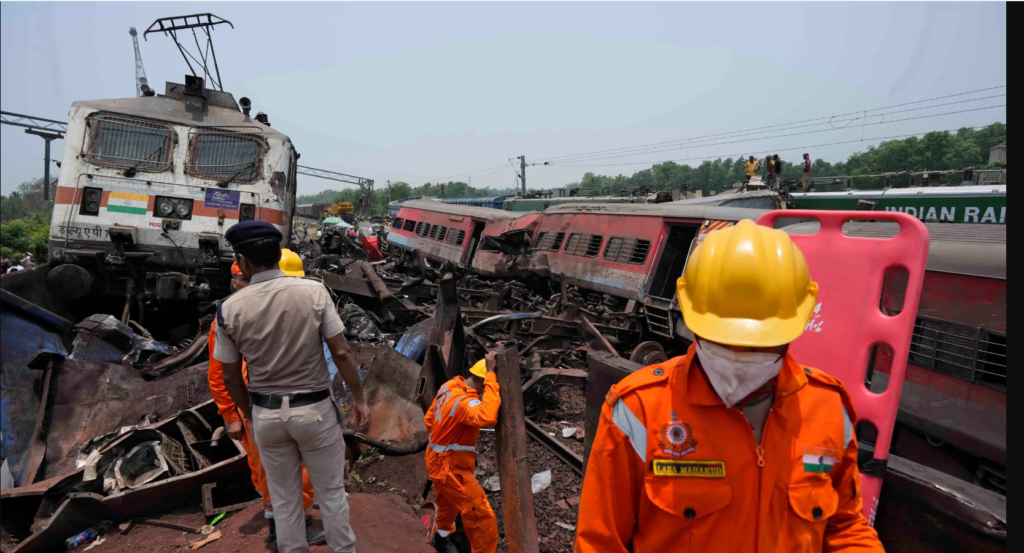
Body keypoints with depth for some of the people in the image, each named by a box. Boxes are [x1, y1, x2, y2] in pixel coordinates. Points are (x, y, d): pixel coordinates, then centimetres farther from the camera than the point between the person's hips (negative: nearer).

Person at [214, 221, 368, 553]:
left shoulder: (229, 309, -9)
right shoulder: (313, 291, -14)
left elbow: (231, 377, 0)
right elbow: (341, 353, -12)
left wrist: (249, 413, 17)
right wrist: (359, 398, -1)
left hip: (266, 414, 2)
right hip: (315, 409, -1)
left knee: (284, 500, 18)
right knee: (331, 493, 14)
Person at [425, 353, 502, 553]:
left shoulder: (448, 386, -4)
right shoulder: (464, 401, -32)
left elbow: (430, 419, 9)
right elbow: (487, 417, -53)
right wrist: (491, 375, -47)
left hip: (439, 459, 10)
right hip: (450, 466, -10)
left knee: (448, 502, 35)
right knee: (483, 517, -5)